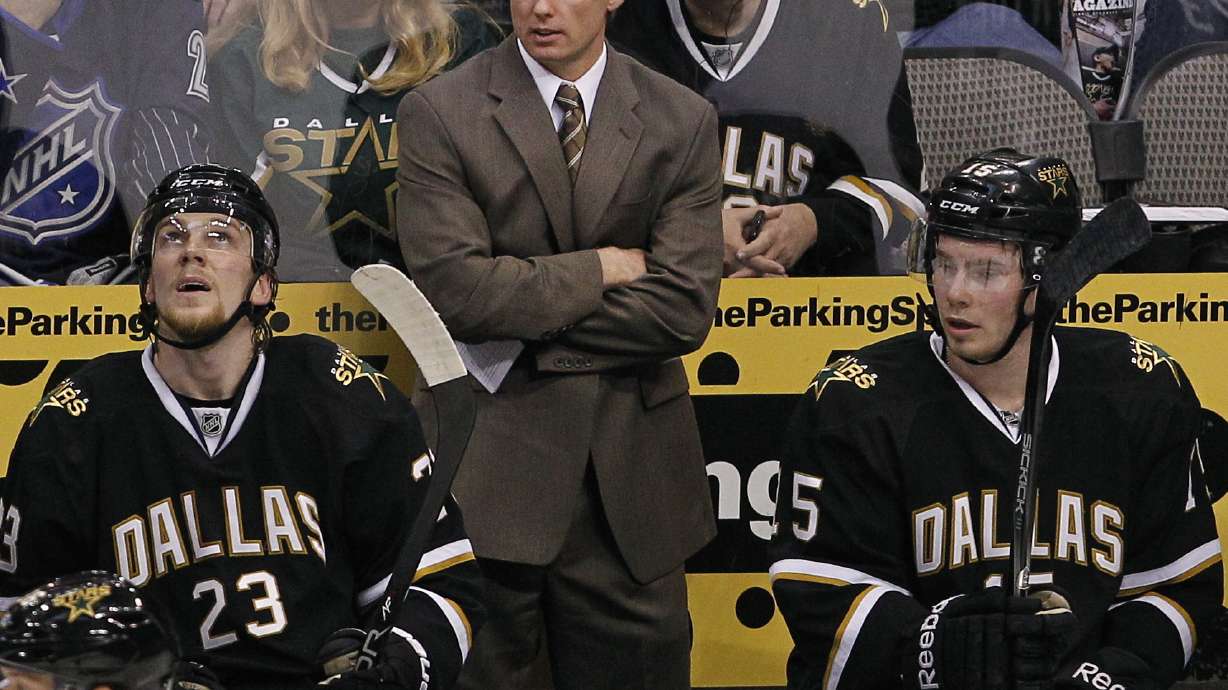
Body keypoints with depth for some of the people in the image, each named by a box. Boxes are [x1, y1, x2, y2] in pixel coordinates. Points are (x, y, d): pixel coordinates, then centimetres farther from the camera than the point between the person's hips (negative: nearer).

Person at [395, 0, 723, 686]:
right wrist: (600, 268, -9)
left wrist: (522, 328, -11)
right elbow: (454, 289, -14)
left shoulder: (684, 122, 3)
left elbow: (684, 309, -8)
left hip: (631, 475, 2)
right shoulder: (439, 113, -2)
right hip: (488, 466, -2)